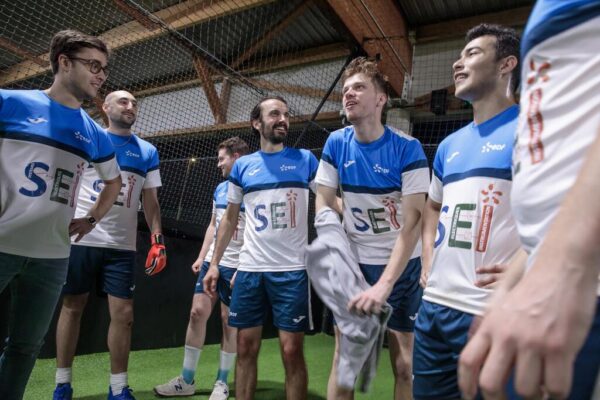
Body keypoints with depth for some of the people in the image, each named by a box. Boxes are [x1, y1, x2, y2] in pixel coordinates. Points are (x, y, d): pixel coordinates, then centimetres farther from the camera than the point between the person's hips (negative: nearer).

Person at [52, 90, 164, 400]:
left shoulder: (147, 152, 9)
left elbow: (150, 201, 10)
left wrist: (157, 240, 1)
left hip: (122, 245, 1)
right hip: (80, 239, -1)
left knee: (123, 315, 1)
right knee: (72, 307, 8)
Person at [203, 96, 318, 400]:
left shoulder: (305, 159, 3)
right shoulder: (242, 167, 9)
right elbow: (230, 218, 15)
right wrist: (214, 263, 11)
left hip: (292, 269, -2)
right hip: (249, 269, 3)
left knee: (292, 351, 3)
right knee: (246, 348, 10)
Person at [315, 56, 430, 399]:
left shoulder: (407, 148, -15)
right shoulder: (336, 144, -3)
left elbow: (413, 223, -19)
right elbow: (325, 205, 2)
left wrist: (385, 283, -24)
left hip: (401, 265, -2)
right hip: (352, 263, 3)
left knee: (404, 364, 5)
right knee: (343, 360, 6)